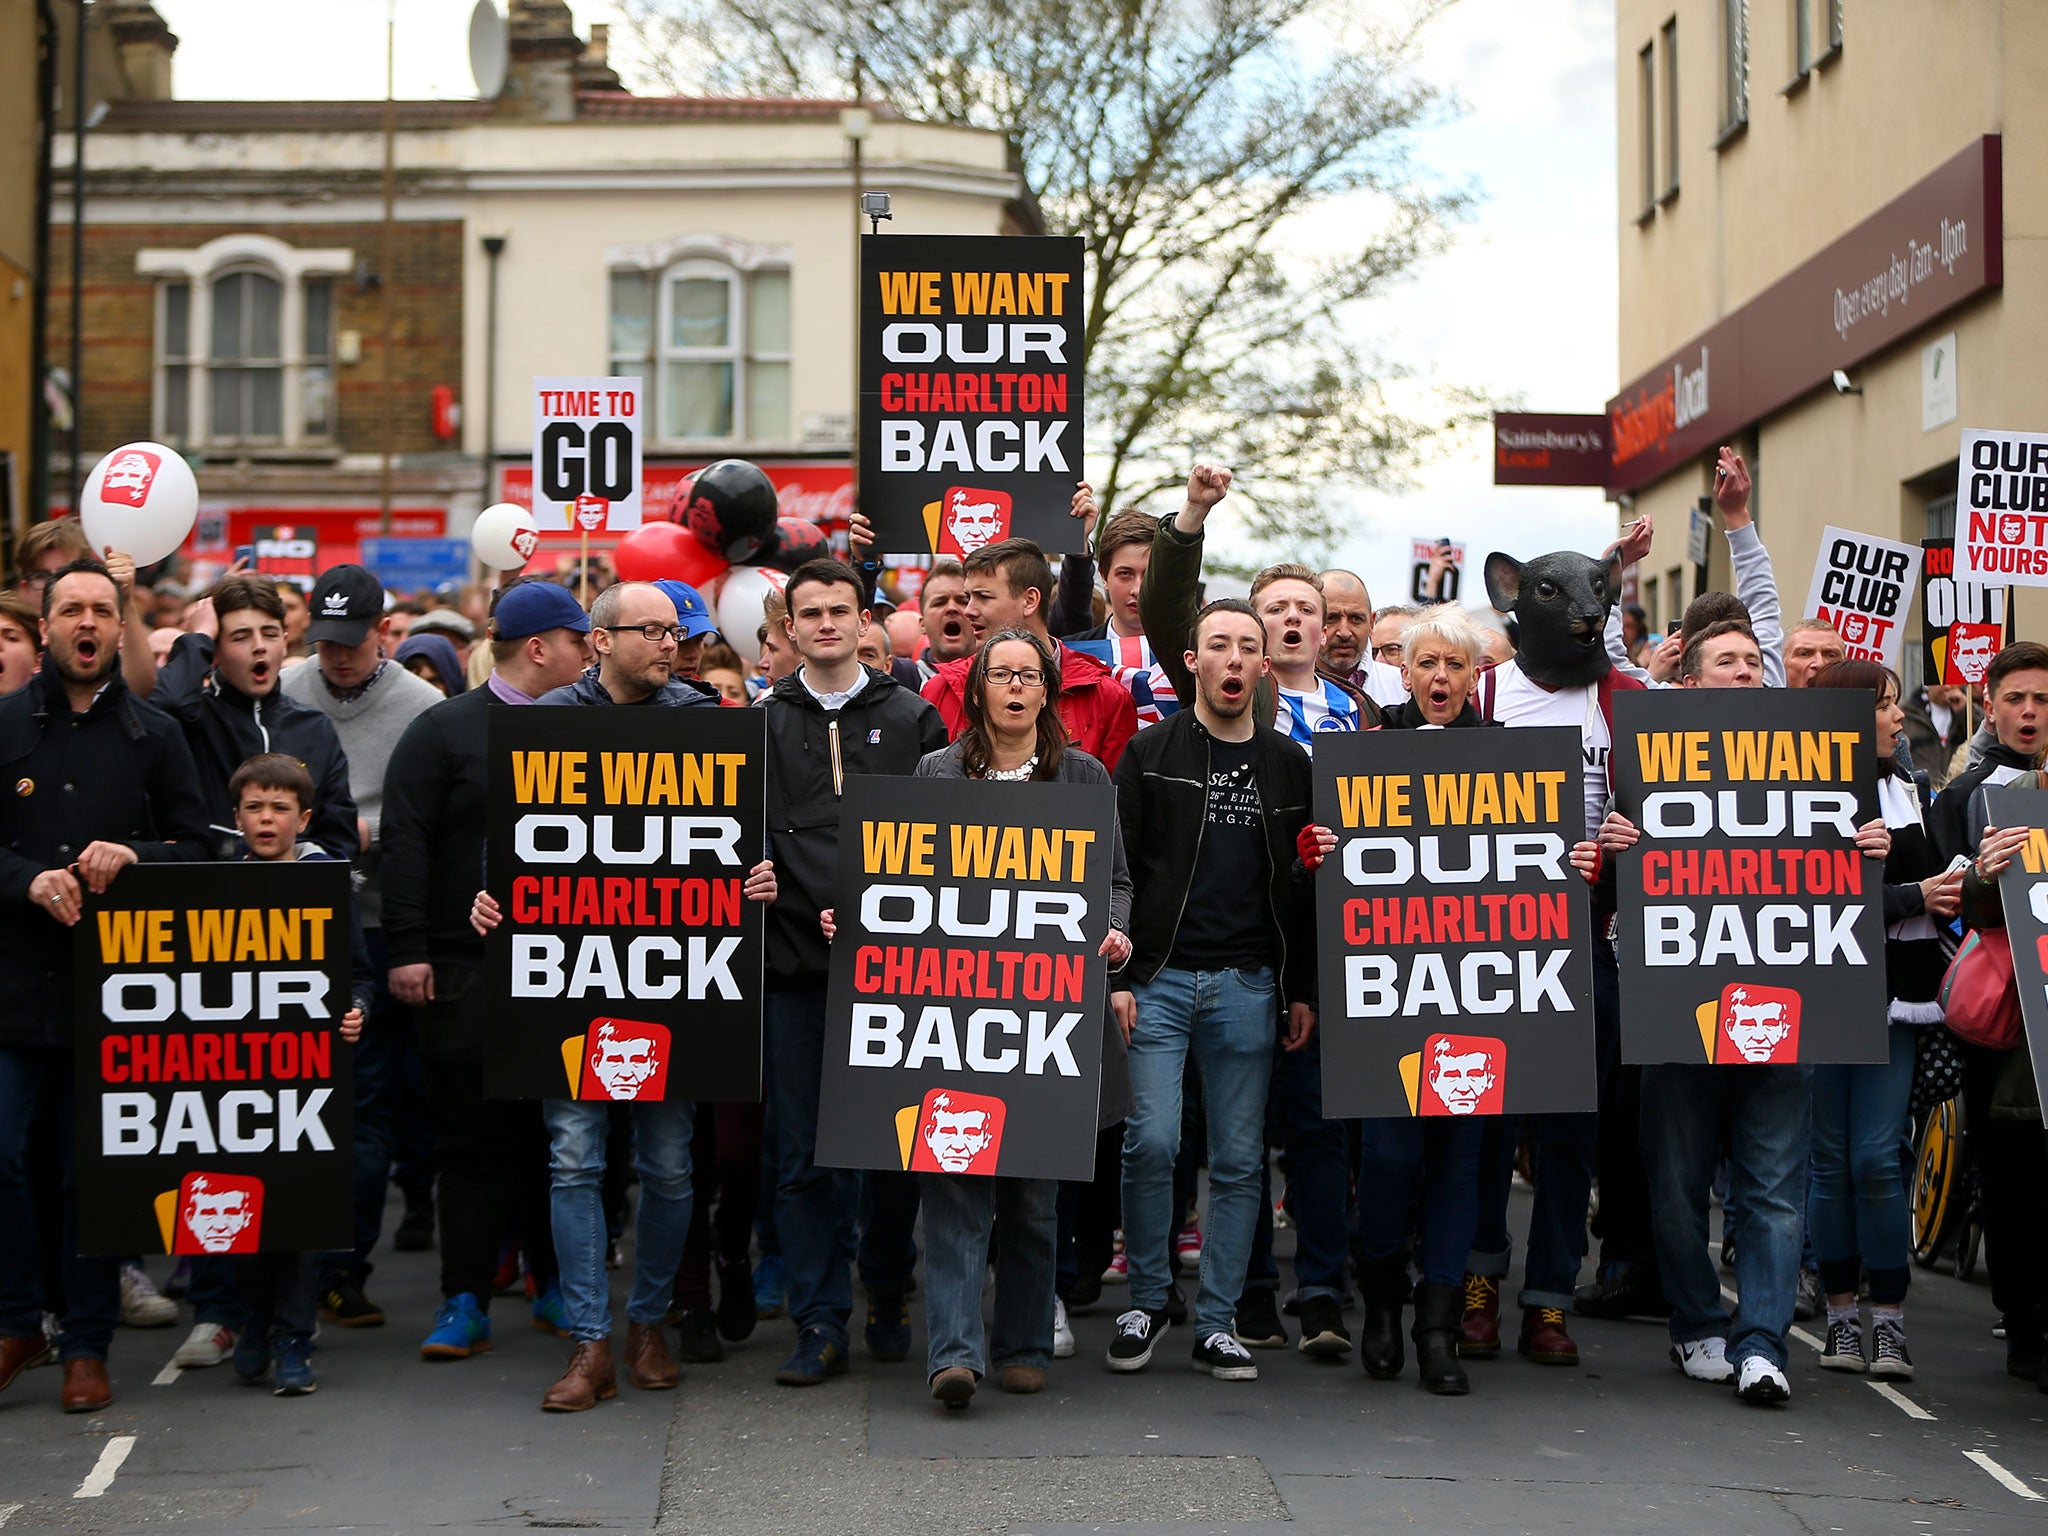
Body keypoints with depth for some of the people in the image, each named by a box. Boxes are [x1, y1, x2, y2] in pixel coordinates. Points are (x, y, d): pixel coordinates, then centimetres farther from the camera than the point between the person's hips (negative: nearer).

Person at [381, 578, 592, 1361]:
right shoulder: (444, 731, -1)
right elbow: (406, 844, -5)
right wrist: (407, 949, -12)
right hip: (468, 970, -4)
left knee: (558, 1133, 8)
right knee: (474, 1135, -1)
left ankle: (555, 1288, 20)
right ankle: (465, 1302, 6)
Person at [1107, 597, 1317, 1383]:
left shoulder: (1288, 765, 12)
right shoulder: (1151, 752, 3)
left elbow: (1302, 884, 14)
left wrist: (1302, 990, 9)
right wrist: (1115, 976, -8)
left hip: (1248, 986, 3)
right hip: (1159, 978, -2)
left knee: (1239, 1160, 3)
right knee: (1151, 1141, -12)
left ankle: (1216, 1324, 11)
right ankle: (1147, 1302, 8)